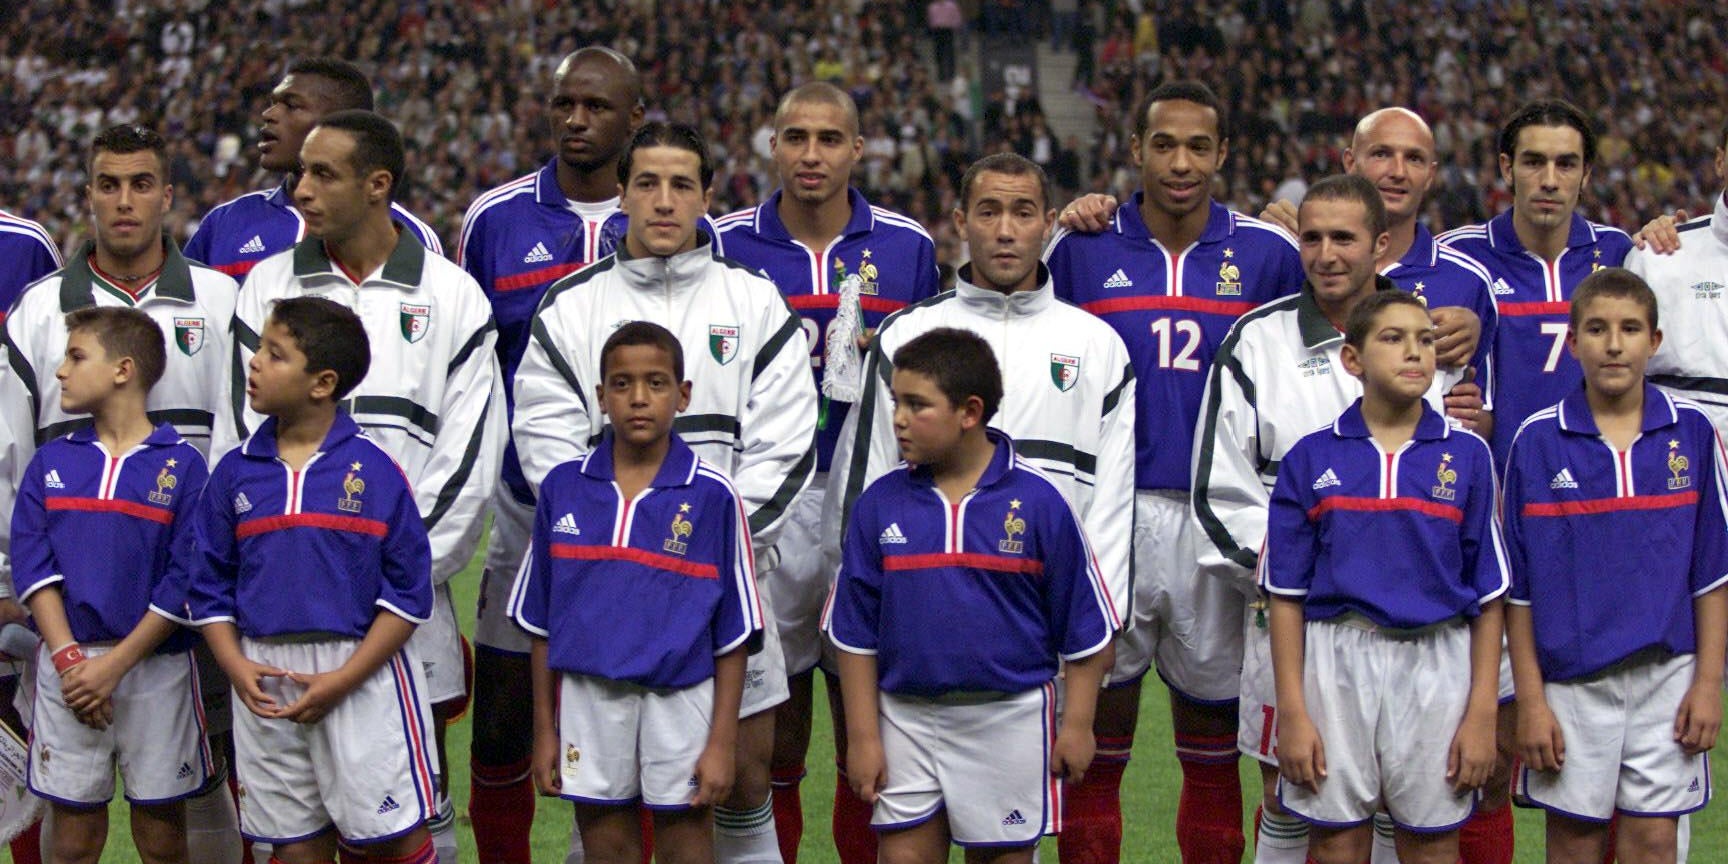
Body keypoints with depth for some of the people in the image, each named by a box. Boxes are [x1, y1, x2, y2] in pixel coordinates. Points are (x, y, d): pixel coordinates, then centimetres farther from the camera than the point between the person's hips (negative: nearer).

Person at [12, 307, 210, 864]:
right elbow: (32, 565, 1)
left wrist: (115, 664, -13)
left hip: (154, 665, -3)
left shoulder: (181, 464, -3)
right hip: (66, 665, 3)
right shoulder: (51, 463, 8)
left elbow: (185, 580, -8)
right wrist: (67, 657, -12)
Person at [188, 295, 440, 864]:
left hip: (361, 673, -4)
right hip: (264, 681, 4)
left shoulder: (373, 470, -6)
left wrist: (343, 679, -13)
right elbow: (209, 586, 11)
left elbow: (408, 590, -6)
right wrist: (236, 667, -5)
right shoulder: (235, 471, 6)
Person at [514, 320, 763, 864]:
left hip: (679, 702, -2)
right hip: (588, 700, 2)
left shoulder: (712, 497, -5)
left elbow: (733, 635, -3)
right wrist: (544, 729, 7)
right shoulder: (562, 489, 2)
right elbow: (542, 622, 8)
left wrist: (722, 743, -6)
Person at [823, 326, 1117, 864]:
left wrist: (1077, 724, -2)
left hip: (1008, 719, -2)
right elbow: (855, 632, 4)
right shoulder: (880, 503, -1)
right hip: (907, 718, 2)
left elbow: (1086, 626, -1)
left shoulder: (1038, 501, -7)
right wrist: (862, 735, 1)